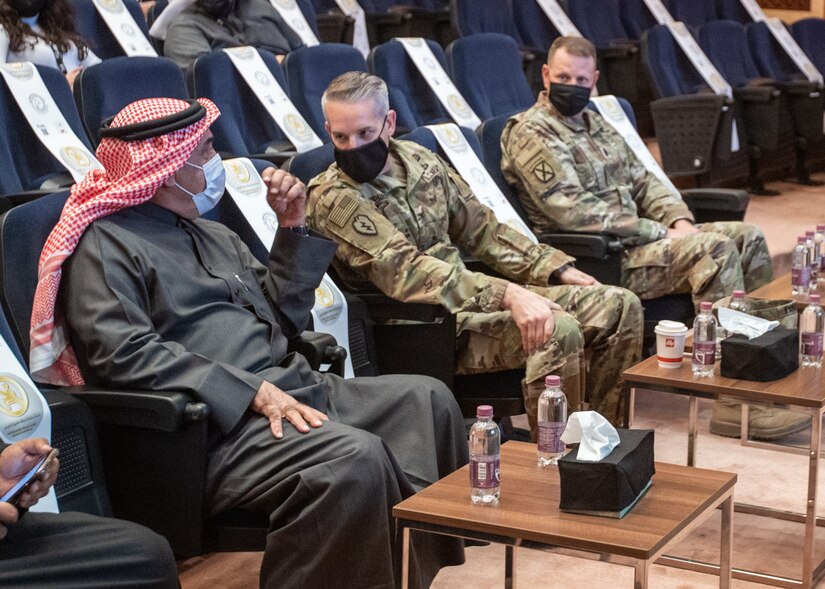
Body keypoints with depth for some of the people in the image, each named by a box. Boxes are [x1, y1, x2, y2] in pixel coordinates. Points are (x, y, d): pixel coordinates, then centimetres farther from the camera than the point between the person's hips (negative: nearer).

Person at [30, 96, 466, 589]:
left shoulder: (213, 235, 24)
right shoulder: (104, 246, -3)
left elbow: (283, 319, 26)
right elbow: (125, 356, -18)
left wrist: (294, 227, 15)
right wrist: (252, 392, -22)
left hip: (292, 387, 9)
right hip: (215, 426, -9)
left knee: (426, 399, -6)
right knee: (356, 456, -30)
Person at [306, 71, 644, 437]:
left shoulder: (420, 160, 9)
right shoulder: (333, 198, -14)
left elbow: (481, 229, 17)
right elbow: (406, 272, -24)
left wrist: (560, 271, 8)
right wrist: (507, 295, -33)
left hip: (472, 296, 8)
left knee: (620, 306, 1)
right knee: (557, 331, -30)